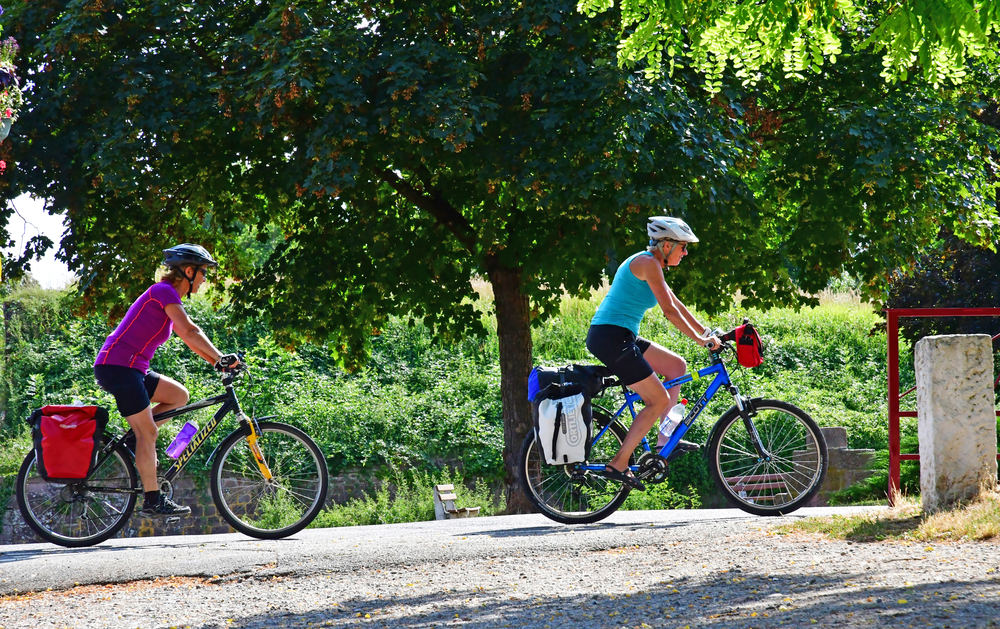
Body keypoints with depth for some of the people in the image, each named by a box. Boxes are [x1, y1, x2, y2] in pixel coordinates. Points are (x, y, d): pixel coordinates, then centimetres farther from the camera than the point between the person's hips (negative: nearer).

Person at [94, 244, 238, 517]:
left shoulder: (169, 296, 19)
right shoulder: (164, 291, -11)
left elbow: (190, 339, 21)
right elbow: (190, 332, -21)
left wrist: (219, 363, 13)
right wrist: (221, 358, -21)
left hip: (130, 369, 10)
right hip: (117, 367, -10)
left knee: (179, 396, 10)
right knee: (148, 432, -9)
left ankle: (135, 441, 8)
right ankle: (152, 501, -7)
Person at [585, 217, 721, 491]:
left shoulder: (651, 265, 19)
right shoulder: (647, 263, -12)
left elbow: (677, 305, 23)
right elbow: (669, 311, -16)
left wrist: (707, 332, 19)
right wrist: (700, 340, -10)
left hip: (621, 338, 10)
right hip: (610, 337, -10)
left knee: (677, 366, 16)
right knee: (659, 400, -8)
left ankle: (664, 439, 14)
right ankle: (618, 465, -8)